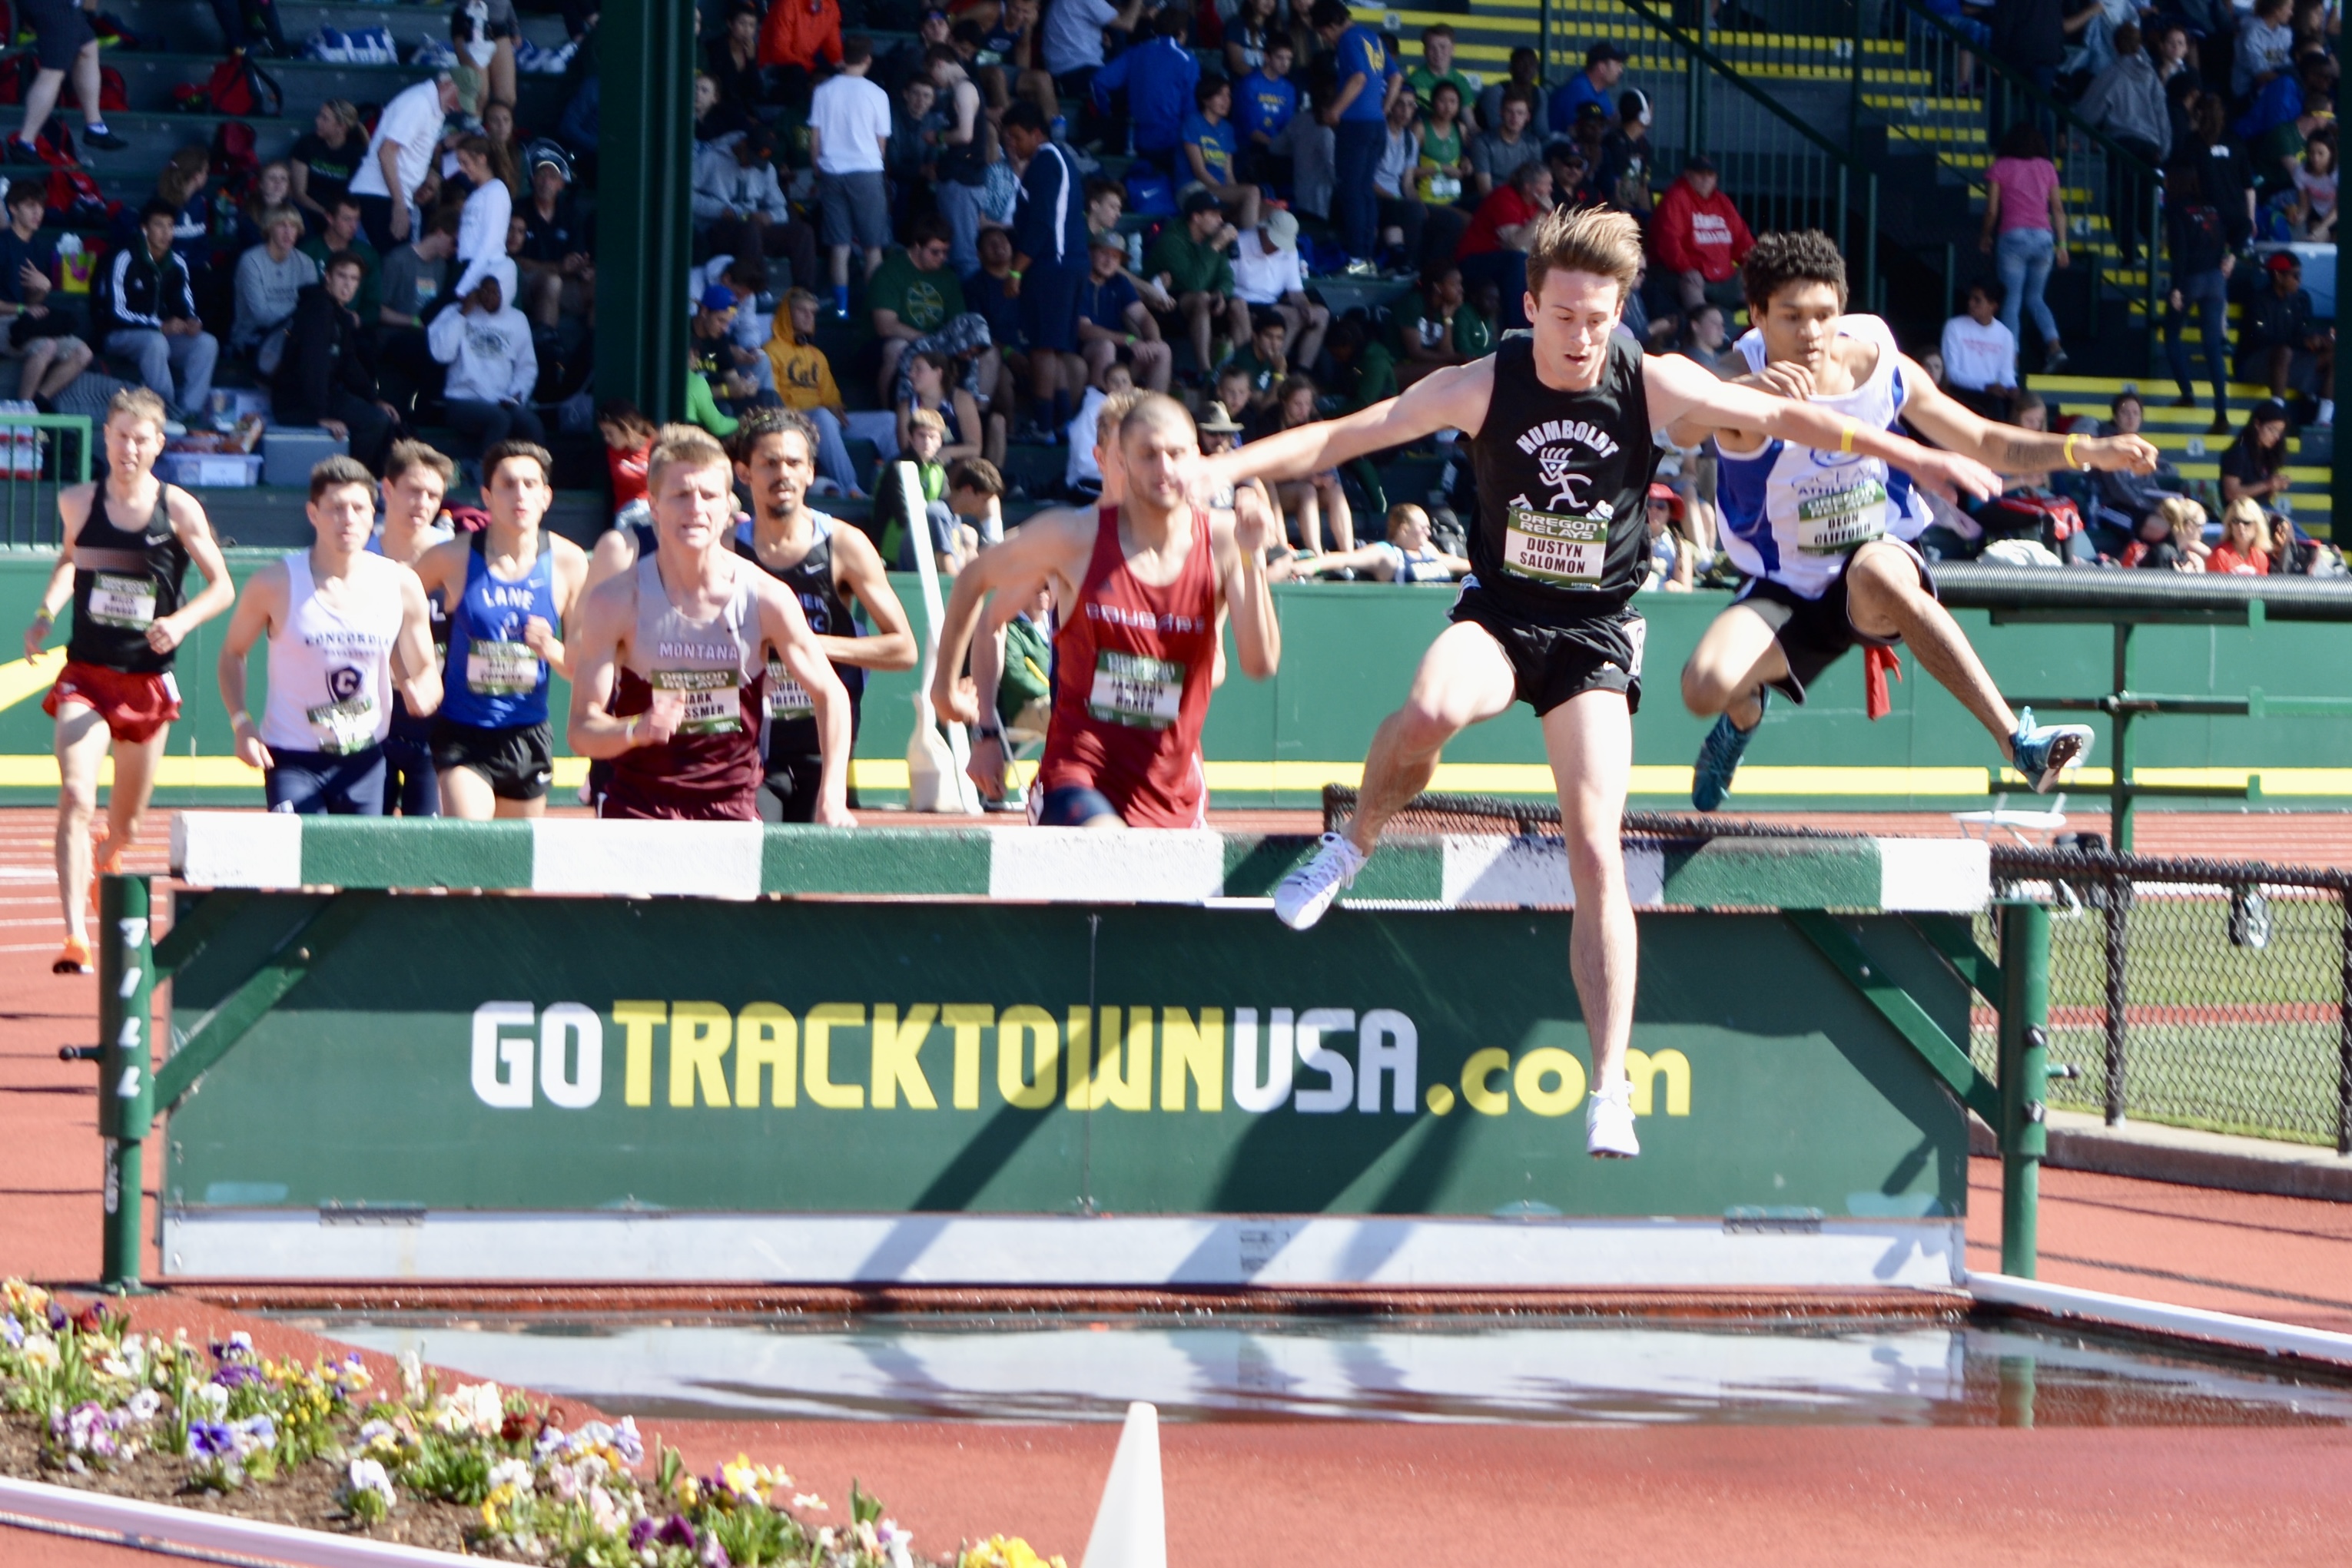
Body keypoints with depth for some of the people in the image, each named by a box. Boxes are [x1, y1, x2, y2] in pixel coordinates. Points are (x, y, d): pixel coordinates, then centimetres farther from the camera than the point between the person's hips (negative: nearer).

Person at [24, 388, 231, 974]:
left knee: (127, 821, 14)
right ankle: (75, 936, -26)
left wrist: (181, 621, -18)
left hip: (148, 681, 0)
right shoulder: (77, 502, -1)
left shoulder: (179, 510, -7)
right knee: (76, 797, -22)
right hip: (85, 676, 0)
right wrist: (45, 612, 3)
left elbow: (222, 587, 0)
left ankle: (107, 865, 51)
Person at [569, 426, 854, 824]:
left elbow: (831, 696, 6)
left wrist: (832, 798, -5)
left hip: (733, 803, 1)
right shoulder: (617, 601, -9)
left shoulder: (766, 599, -6)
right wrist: (636, 730, -32)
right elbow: (582, 730, -10)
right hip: (639, 803, -1)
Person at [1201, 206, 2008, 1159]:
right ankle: (1355, 846, -5)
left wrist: (1915, 456, 5)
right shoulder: (1483, 387, -9)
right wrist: (1219, 467, -21)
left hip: (1596, 632, 0)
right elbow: (1343, 435, -10)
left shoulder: (1653, 386, -7)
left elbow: (1783, 418, 5)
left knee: (1597, 855, -14)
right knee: (1429, 712, -37)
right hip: (1499, 614, 0)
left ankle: (1610, 1089, -12)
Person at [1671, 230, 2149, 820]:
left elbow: (1985, 443, 4)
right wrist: (1749, 392, -61)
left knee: (1877, 572, -39)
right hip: (1785, 593, 0)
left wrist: (2083, 451, -12)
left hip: (1882, 564, 0)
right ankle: (1744, 715, 16)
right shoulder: (1746, 385, -17)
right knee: (1706, 688, -27)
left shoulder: (1881, 368, -7)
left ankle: (2017, 739, -41)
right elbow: (1681, 429, -41)